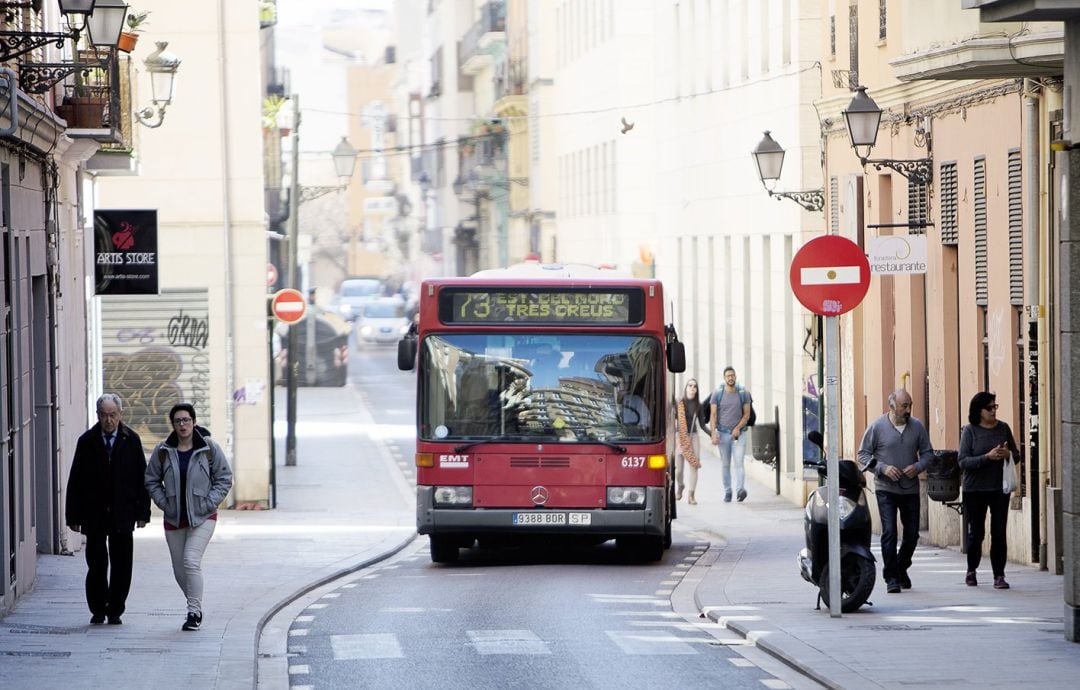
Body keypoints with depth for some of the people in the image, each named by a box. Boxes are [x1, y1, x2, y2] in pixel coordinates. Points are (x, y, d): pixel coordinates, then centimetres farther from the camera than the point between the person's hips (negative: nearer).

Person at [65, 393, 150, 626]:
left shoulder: (131, 440, 2)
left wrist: (142, 511, -2)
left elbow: (142, 477, 4)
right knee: (96, 564, -1)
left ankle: (115, 610, 11)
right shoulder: (87, 441, 1)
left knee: (121, 565, 1)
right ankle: (98, 609, 14)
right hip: (94, 515, 0)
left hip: (122, 515, 0)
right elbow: (75, 481, 2)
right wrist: (73, 515, -3)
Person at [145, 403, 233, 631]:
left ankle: (194, 612, -11)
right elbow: (152, 480, 10)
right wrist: (163, 503, -2)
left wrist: (209, 503, -8)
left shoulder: (209, 448, -5)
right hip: (174, 518, 3)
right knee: (179, 570, 7)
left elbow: (224, 478, 1)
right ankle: (196, 607, 26)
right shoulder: (163, 451, 0)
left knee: (191, 561, -18)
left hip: (203, 517, -3)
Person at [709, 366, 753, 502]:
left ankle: (740, 490, -28)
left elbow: (747, 414, 3)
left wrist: (738, 428, -12)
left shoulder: (743, 394, 3)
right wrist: (714, 433, -13)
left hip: (738, 434, -1)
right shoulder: (717, 394, 2)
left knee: (738, 462, -14)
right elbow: (713, 415, -1)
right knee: (725, 464, 6)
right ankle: (727, 492, 13)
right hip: (723, 433, 1)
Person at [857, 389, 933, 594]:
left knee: (912, 534, 8)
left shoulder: (917, 427, 4)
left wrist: (918, 467, -10)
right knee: (889, 532, -11)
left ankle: (902, 568, 32)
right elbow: (863, 454, 0)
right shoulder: (877, 427, -4)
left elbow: (927, 453, 11)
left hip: (910, 490, 3)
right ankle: (891, 578, -6)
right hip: (886, 490, -3)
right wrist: (883, 468, -14)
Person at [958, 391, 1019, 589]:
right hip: (975, 489, -2)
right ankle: (971, 571, 27)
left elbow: (1017, 455, 13)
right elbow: (963, 461, -10)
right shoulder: (970, 431, -4)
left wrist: (1008, 454, -10)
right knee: (976, 532, 7)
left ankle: (999, 575, 1)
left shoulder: (1003, 428, 5)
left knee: (999, 533, -3)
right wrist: (987, 457, -21)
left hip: (999, 489, 2)